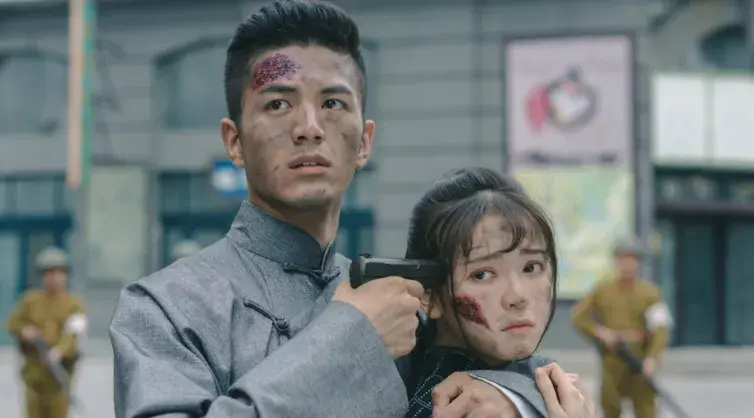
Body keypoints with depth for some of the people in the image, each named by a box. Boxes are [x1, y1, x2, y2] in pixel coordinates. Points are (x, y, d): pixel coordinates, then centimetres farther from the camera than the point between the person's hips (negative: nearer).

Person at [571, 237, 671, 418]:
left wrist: (652, 358, -23)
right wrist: (599, 332, -7)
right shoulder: (603, 290, 4)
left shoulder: (649, 292, -3)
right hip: (612, 361, 2)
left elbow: (660, 329, -9)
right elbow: (578, 316, 9)